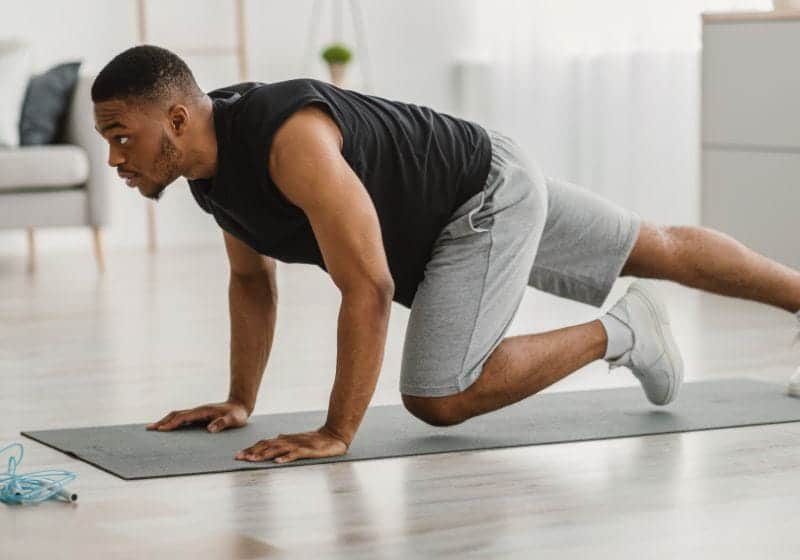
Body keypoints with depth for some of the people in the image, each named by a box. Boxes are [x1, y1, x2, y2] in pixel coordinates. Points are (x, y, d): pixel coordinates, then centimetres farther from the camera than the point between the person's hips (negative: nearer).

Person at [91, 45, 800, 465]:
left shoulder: (290, 139, -37)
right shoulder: (210, 164, -8)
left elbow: (369, 289, -38)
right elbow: (252, 279, 9)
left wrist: (335, 433, -34)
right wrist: (240, 400, 5)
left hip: (489, 192, -8)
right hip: (455, 209, 8)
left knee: (438, 398, -18)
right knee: (657, 252, 21)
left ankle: (617, 334, 1)